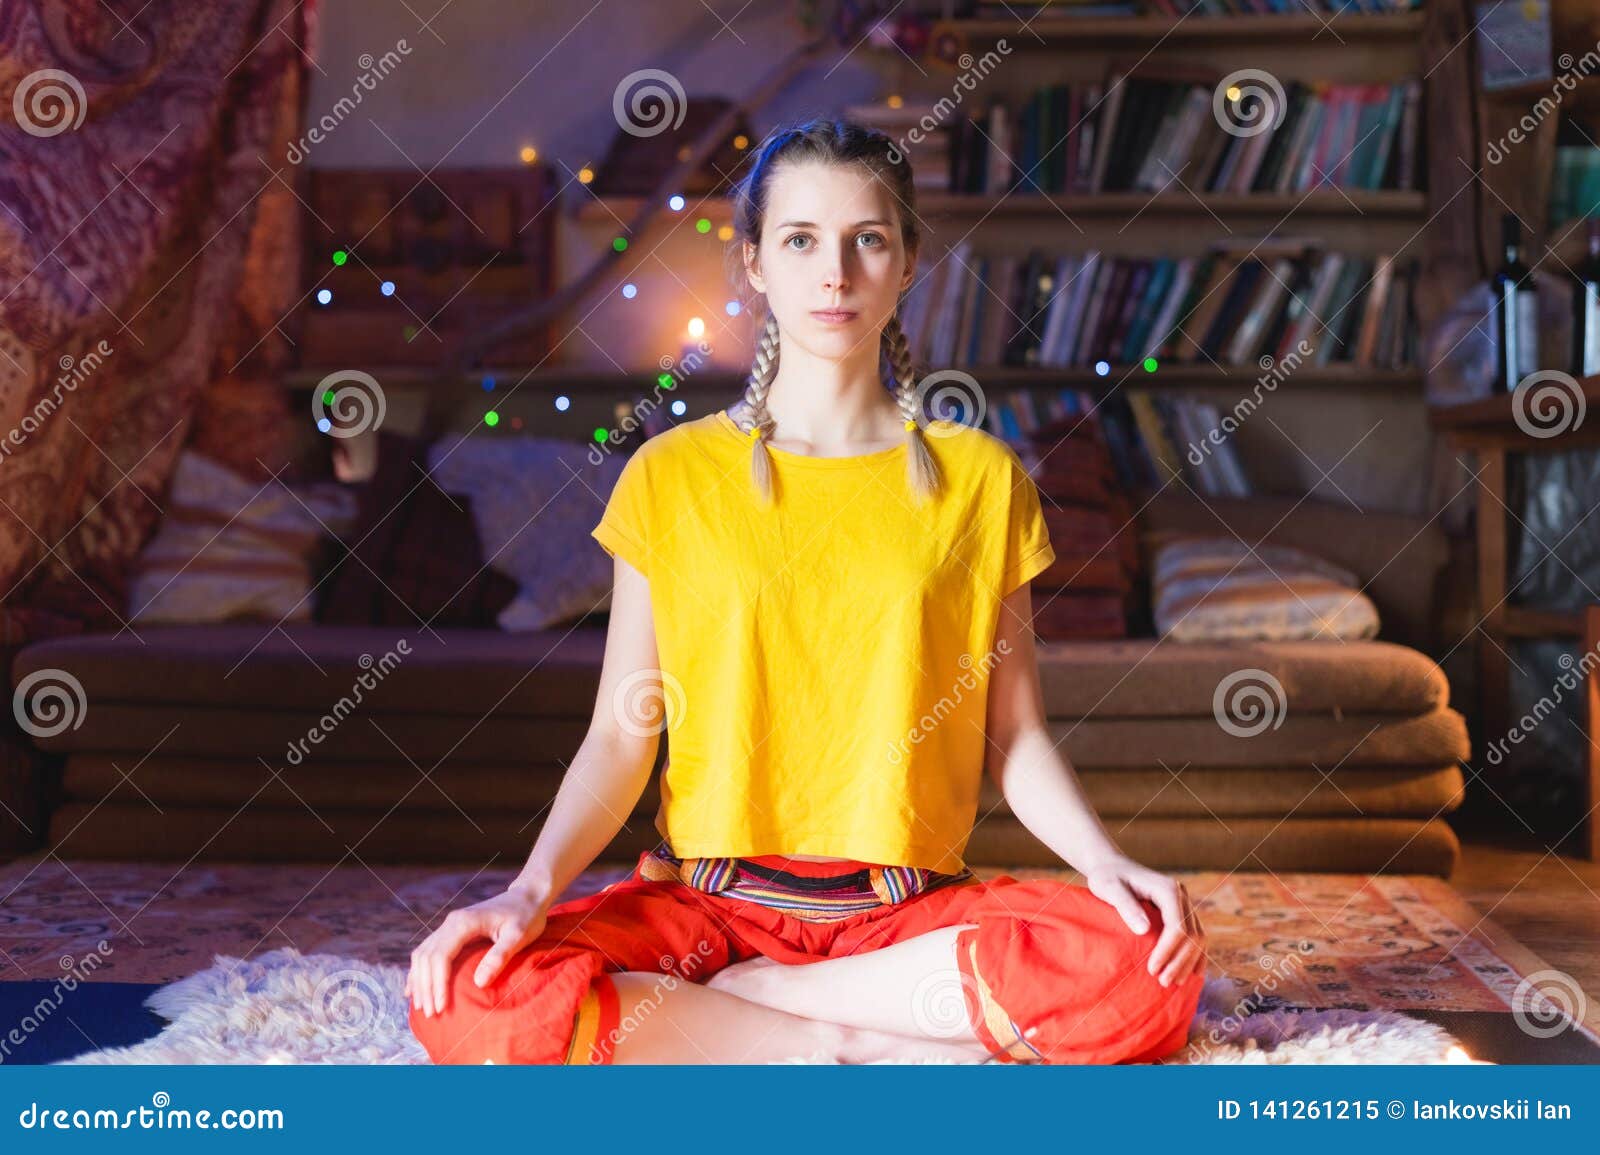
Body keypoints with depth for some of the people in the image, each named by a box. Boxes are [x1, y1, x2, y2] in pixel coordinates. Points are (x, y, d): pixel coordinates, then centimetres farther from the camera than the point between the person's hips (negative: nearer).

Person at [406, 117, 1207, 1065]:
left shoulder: (980, 478, 7)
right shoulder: (672, 476, 6)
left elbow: (1016, 737, 7)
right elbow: (622, 736, 3)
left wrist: (1107, 861, -12)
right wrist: (532, 889, -14)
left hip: (913, 908, 1)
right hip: (711, 897, -1)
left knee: (1149, 968, -30)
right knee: (468, 996, -30)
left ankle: (728, 996, -14)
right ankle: (871, 1043, -16)